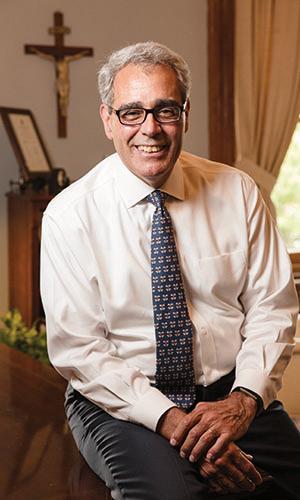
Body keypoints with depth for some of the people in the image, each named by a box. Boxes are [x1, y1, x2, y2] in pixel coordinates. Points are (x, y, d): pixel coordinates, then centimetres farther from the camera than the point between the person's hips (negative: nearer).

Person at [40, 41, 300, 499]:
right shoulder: (70, 215, -6)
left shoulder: (237, 192, 2)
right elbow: (77, 350, -9)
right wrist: (170, 420, -19)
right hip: (120, 399, -2)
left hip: (231, 396, 3)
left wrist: (244, 398, -14)